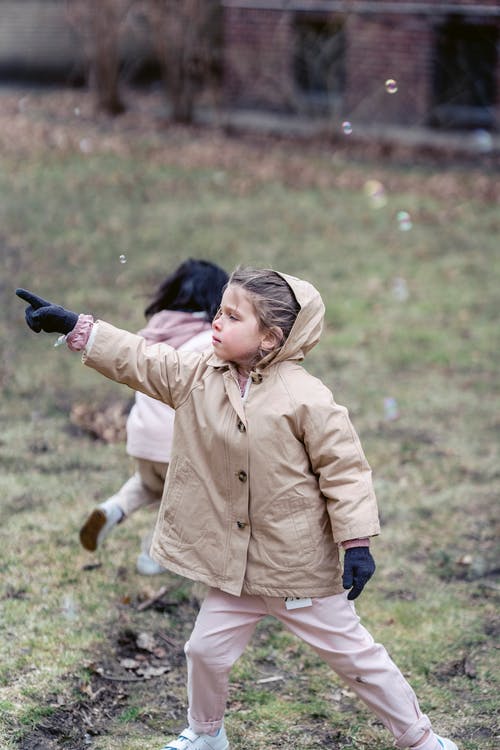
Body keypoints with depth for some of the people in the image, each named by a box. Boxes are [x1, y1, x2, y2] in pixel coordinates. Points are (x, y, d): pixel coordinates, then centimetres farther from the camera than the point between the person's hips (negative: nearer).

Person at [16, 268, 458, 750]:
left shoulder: (306, 398, -20)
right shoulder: (199, 377, -3)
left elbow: (344, 468, -16)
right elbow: (136, 360, 1)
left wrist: (356, 543, -17)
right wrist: (72, 325, -5)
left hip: (302, 565, -5)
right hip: (238, 566, 5)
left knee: (354, 655, 7)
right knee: (206, 649, 15)